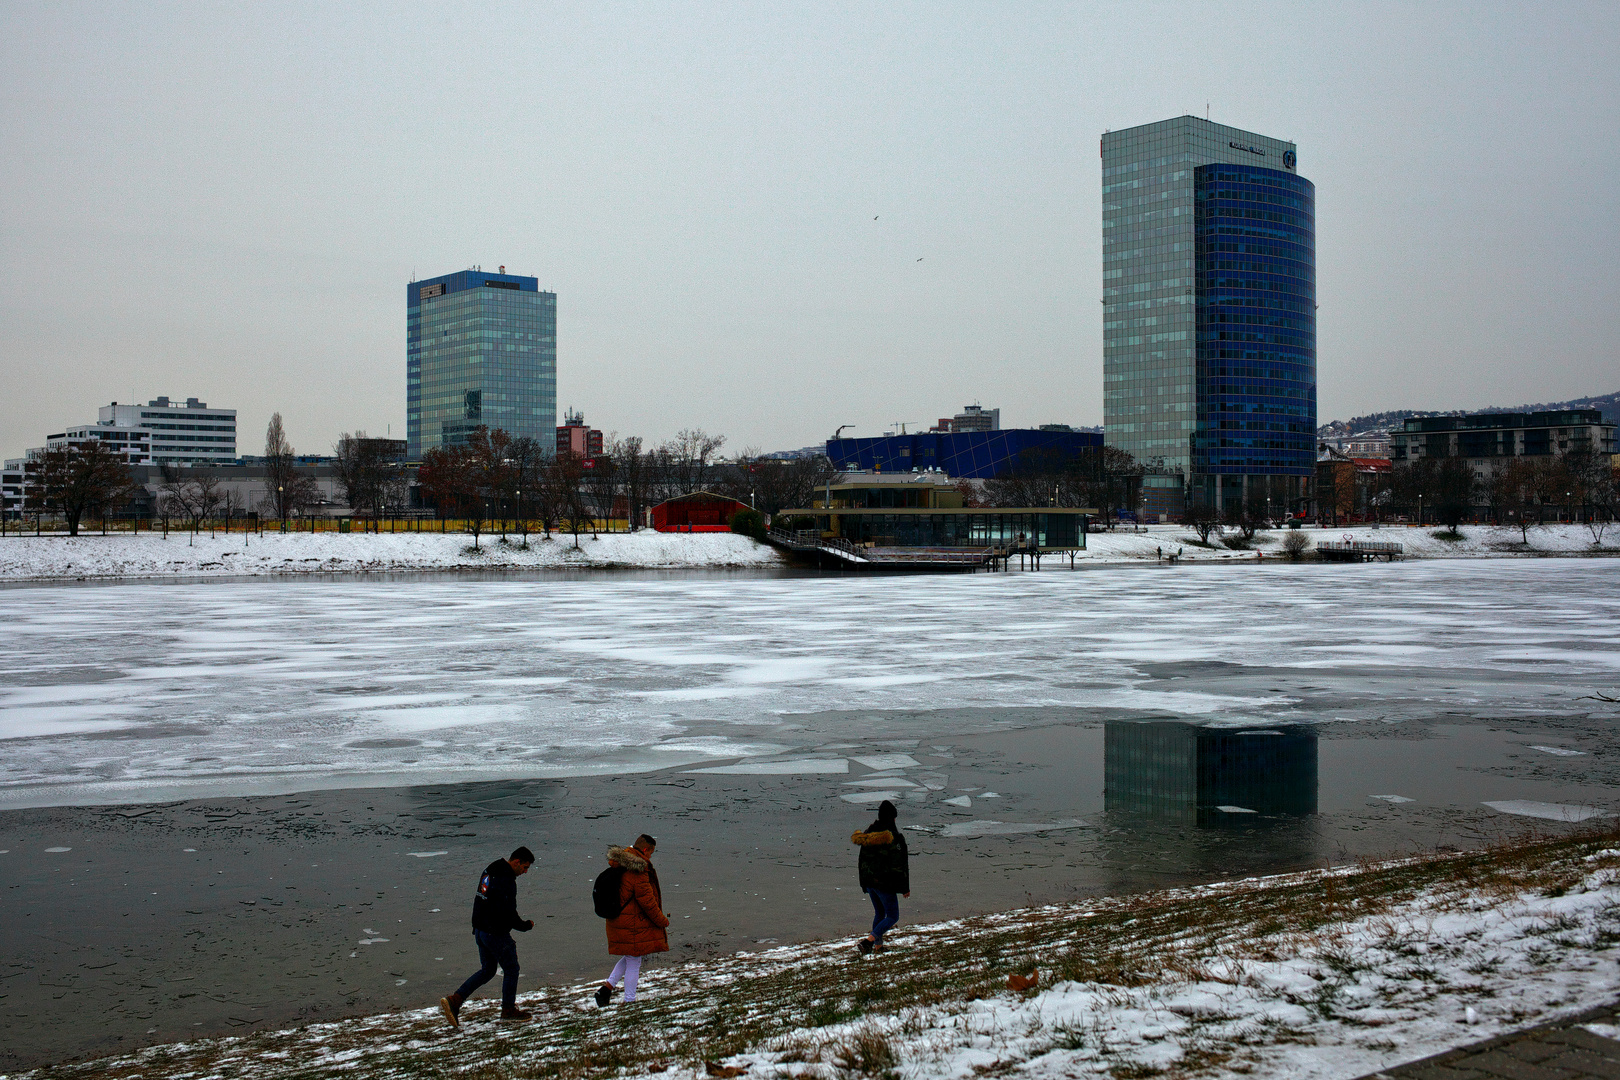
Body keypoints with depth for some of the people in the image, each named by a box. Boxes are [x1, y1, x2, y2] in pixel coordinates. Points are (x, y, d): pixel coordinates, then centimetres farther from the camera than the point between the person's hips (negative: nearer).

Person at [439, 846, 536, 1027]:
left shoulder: (490, 871, 8)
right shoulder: (506, 881, -23)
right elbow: (509, 915, -23)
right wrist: (526, 925, -6)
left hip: (480, 930, 9)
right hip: (496, 935, -9)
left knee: (487, 971, 18)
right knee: (511, 970, 10)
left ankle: (454, 1001, 7)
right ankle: (508, 1009, 24)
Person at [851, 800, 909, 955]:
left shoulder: (869, 833, 2)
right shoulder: (895, 837, -16)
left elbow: (862, 860, 10)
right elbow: (902, 865, -13)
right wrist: (905, 888, -4)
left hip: (869, 881, 6)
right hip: (885, 884, -6)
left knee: (879, 913, 23)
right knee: (892, 917, 3)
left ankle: (878, 945, 26)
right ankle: (868, 941, -14)